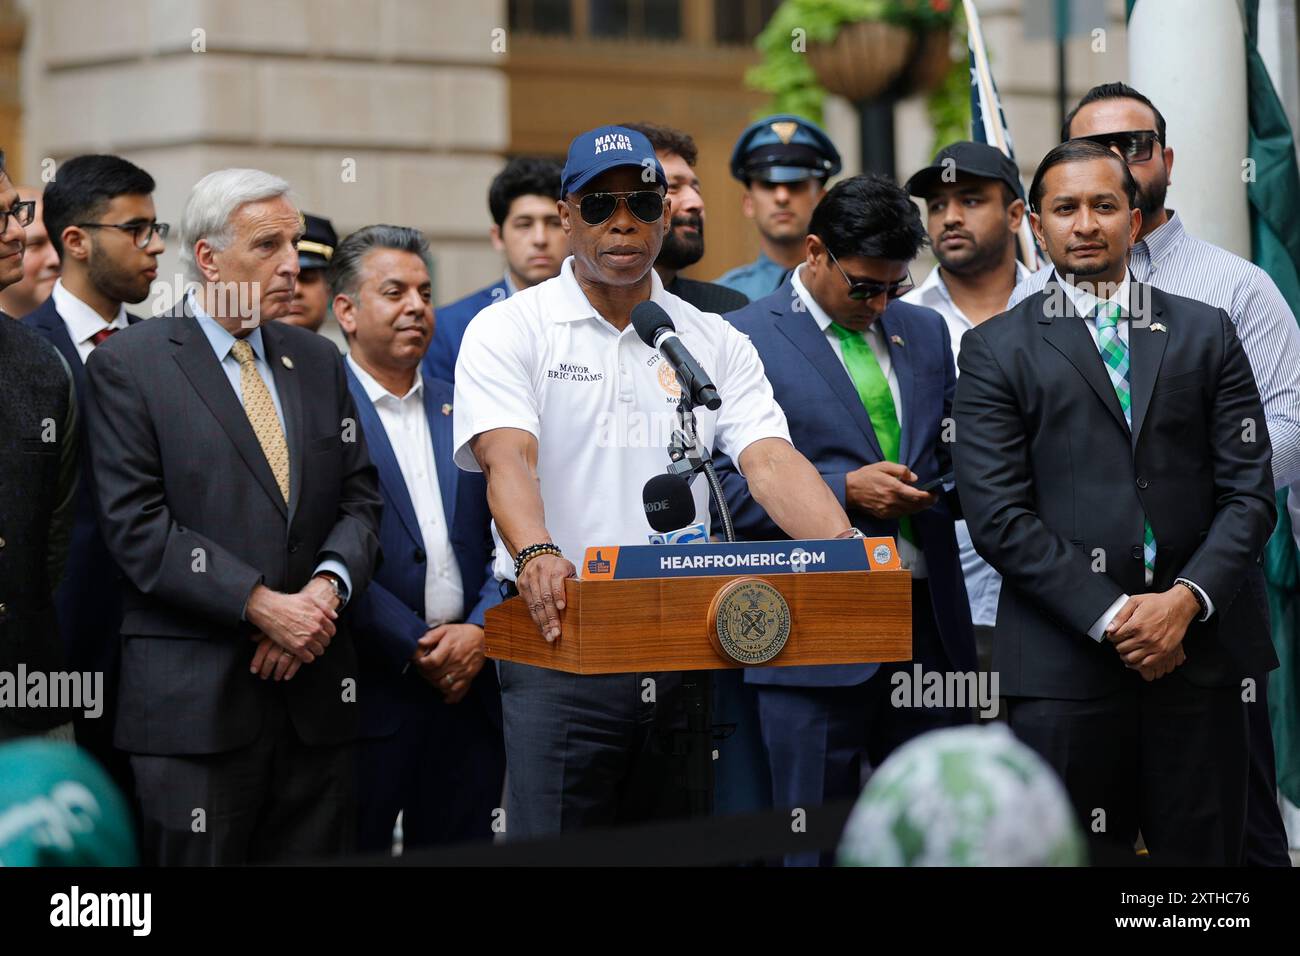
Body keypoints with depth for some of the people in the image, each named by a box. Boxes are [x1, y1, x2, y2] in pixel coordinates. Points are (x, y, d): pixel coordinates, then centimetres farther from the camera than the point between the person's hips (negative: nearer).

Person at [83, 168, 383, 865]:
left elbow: (359, 499, 13)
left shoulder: (318, 362, 16)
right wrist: (261, 605, -15)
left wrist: (328, 586, -8)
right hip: (192, 700, -5)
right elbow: (136, 525, -10)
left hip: (314, 692, 5)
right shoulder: (127, 364, -2)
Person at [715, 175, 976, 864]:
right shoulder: (745, 338, -2)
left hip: (930, 628, 5)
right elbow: (730, 489, -7)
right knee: (819, 848, -1)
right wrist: (845, 492, -16)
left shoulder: (925, 332, 16)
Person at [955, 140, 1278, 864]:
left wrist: (1186, 600, -10)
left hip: (1198, 646, 2)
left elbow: (1249, 492, 6)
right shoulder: (998, 349, 6)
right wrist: (1111, 616, -11)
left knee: (1206, 852, 3)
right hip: (1065, 656, -2)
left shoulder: (1207, 334, 12)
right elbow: (999, 516, -3)